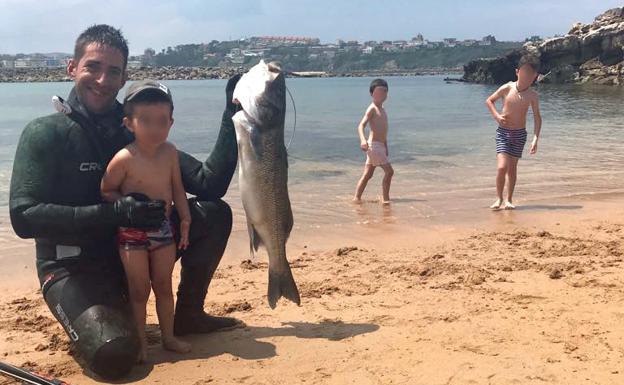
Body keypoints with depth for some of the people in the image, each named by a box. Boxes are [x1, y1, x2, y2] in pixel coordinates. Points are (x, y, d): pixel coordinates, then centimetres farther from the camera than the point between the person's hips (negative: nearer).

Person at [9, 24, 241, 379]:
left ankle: (188, 315, 8)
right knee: (116, 355, -32)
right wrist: (115, 212, -28)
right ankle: (84, 320, 4)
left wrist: (232, 119, -11)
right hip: (72, 267, -5)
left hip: (131, 253, 5)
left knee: (216, 214, -6)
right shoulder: (44, 133, -10)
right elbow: (23, 217, -21)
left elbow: (210, 184, -2)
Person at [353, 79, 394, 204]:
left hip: (380, 145, 9)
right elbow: (361, 125, -21)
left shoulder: (382, 110, 17)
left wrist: (386, 147, 25)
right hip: (374, 145, -9)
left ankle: (357, 198, 14)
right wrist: (362, 140, -38)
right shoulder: (372, 109, -10)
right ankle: (385, 199, -2)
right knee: (389, 171, -8)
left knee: (367, 175, 10)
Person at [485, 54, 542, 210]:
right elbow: (489, 101, 5)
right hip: (503, 132, -2)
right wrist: (496, 116, -10)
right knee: (502, 167, -14)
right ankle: (499, 198, 2)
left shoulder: (532, 95, -6)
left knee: (512, 168, 8)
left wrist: (535, 138, -10)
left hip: (520, 134, 2)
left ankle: (509, 200, 20)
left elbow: (537, 118, -1)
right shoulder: (507, 88, -9)